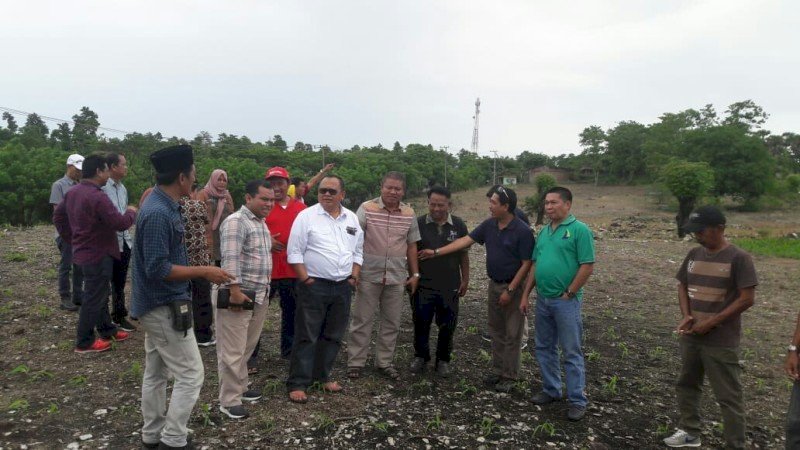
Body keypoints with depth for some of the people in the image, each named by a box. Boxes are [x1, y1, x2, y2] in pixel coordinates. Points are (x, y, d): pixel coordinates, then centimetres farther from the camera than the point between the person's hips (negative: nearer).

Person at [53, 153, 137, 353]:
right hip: (97, 254, -10)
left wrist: (72, 239, 20)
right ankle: (84, 342, 9)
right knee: (94, 297, 0)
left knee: (100, 293, 20)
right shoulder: (97, 196, -24)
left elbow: (58, 216, 17)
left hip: (84, 251, 10)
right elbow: (121, 223, -24)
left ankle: (107, 330, 32)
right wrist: (131, 212, -5)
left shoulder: (72, 192, 7)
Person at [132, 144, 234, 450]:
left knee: (156, 374, 18)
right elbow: (158, 269, -26)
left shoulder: (162, 205, 6)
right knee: (190, 374, -2)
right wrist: (203, 272, -19)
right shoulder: (158, 213, -24)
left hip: (158, 305, 10)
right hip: (164, 307, -10)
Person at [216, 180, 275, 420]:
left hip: (259, 296, 9)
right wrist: (236, 291, -25)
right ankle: (229, 401, 8)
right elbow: (230, 259, -21)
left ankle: (240, 387, 32)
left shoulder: (261, 223, 16)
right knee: (233, 350, -1)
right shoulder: (236, 221, -14)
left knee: (247, 347, 18)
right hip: (238, 296, -9)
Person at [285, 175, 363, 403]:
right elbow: (295, 252, -8)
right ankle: (297, 384, 7)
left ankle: (322, 376, 27)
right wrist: (306, 280, -12)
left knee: (333, 336, 13)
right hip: (314, 286, -5)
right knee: (306, 337, -1)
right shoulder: (307, 216, -6)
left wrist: (354, 276, 6)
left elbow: (358, 251, 16)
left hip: (343, 287, 5)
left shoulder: (352, 219, 9)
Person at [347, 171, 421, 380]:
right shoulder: (366, 208, -7)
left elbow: (411, 245, 10)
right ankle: (355, 362, 18)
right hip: (369, 275, -3)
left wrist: (415, 274, 9)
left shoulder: (409, 213, 4)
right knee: (362, 320, 6)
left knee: (391, 323, 11)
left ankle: (384, 362, 25)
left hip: (397, 277, 4)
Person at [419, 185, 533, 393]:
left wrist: (510, 290, -17)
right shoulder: (489, 225, 0)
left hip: (513, 286, -6)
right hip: (494, 284, 7)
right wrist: (436, 252, -4)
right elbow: (465, 241, 1)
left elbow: (526, 264, -16)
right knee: (496, 330, 15)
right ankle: (497, 369, 27)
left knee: (512, 333, 3)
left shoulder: (522, 231, -18)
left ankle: (509, 376, 14)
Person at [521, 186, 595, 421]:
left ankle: (577, 401, 14)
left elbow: (587, 266, -14)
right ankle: (551, 390, 31)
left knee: (572, 352, 3)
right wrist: (525, 295, 10)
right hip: (542, 299, 7)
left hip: (565, 301, -7)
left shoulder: (579, 230, -10)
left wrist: (569, 294, -12)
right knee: (544, 348, 16)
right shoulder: (544, 231, 11)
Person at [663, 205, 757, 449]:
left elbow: (747, 299, -15)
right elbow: (683, 286, 13)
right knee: (687, 385, 18)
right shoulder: (694, 254, 5)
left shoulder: (738, 258, -13)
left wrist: (711, 323, -16)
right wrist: (686, 316, -4)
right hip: (691, 336, 7)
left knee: (729, 396, 3)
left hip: (721, 341, -6)